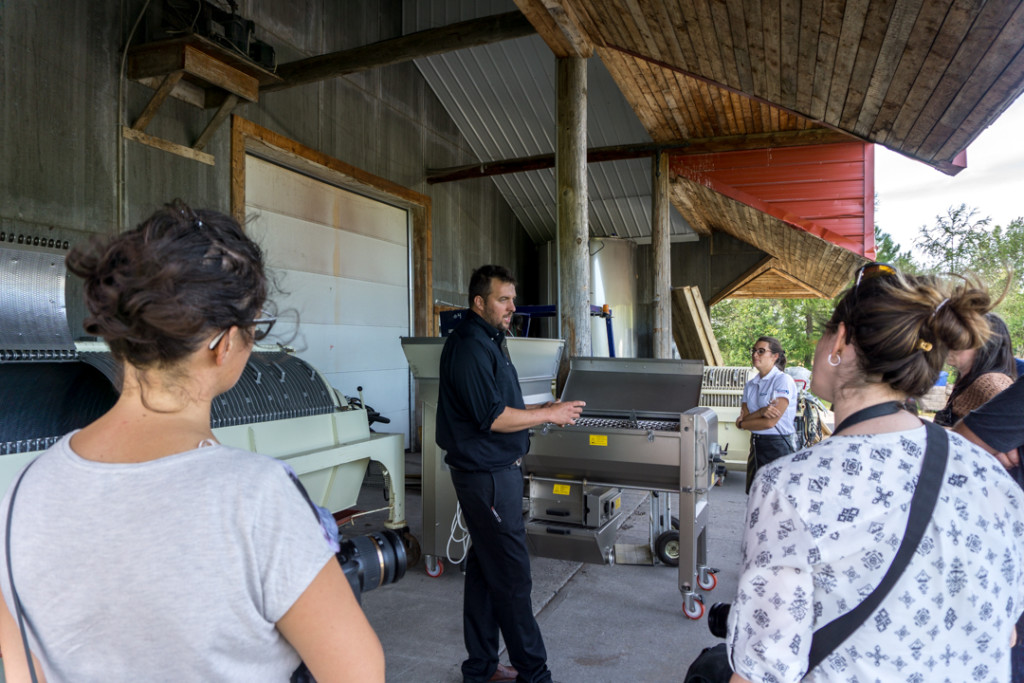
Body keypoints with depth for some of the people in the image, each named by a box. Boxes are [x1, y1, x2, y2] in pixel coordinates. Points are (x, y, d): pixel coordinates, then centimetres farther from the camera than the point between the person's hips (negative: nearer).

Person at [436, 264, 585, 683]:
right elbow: (493, 417, -22)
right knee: (513, 577, -1)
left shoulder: (488, 342, 15)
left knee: (485, 569, 16)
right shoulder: (469, 347, -17)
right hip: (486, 475, -10)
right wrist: (549, 414, -13)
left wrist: (543, 410, 10)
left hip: (495, 470, 10)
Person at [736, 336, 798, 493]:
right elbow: (744, 416, 1)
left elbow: (771, 422, -16)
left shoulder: (784, 381, -10)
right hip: (756, 444, 7)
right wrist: (761, 412, -20)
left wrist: (742, 424, -2)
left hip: (778, 445, -7)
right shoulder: (751, 385, 11)